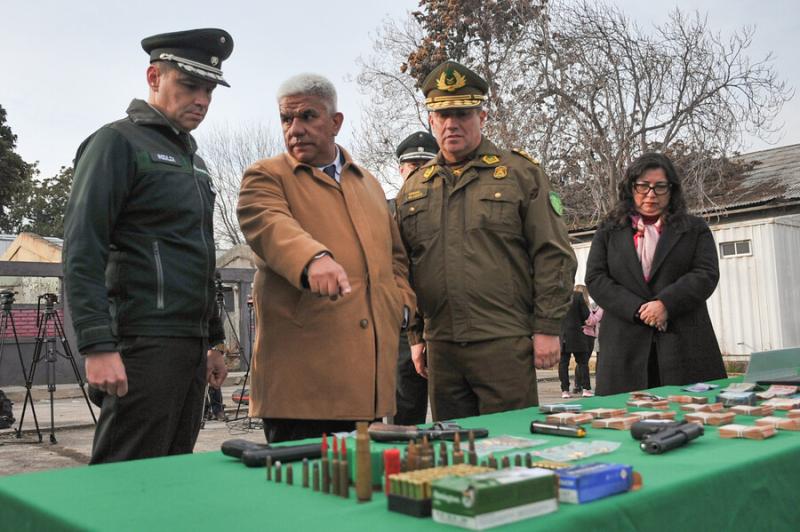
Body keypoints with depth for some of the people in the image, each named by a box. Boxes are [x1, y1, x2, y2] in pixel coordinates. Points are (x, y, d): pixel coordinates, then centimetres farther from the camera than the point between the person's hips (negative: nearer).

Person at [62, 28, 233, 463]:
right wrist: (98, 346, -21)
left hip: (190, 346, 8)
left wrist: (212, 341, 22)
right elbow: (81, 252, -13)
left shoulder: (193, 160, 21)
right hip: (143, 346, -8)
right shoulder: (118, 142, -4)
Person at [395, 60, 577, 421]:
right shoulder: (414, 187, 13)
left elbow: (553, 255, -2)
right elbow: (404, 268, 16)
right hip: (441, 346, 4)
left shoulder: (520, 172, 2)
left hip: (505, 342, -4)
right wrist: (416, 336, 12)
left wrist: (547, 328, -6)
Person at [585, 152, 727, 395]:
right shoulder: (609, 231, 15)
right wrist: (637, 309, -10)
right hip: (625, 346, 0)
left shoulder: (695, 228, 14)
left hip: (685, 344, 0)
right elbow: (595, 279, 4)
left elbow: (707, 275, 2)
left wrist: (665, 304, -14)